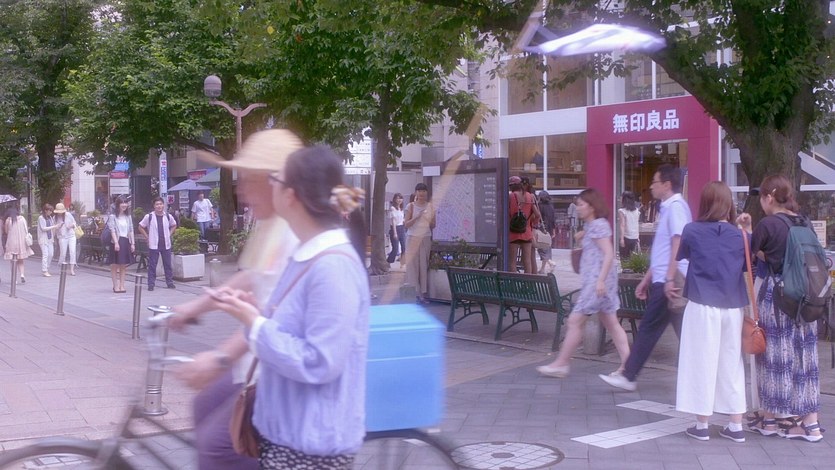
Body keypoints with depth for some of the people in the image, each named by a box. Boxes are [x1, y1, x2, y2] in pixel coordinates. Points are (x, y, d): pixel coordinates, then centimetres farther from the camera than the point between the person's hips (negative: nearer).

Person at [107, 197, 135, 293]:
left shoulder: (128, 217, 13)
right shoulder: (113, 216, -3)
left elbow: (131, 230, 13)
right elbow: (112, 230, -10)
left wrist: (133, 243, 6)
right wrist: (116, 242, -19)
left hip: (126, 242, 5)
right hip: (116, 241, -5)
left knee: (123, 265, 7)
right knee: (114, 265, 1)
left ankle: (122, 285, 11)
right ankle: (116, 286, 6)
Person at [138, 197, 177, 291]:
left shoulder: (168, 216, 2)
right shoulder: (149, 217, -6)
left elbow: (174, 225, 21)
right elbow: (141, 227, 4)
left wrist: (169, 235, 9)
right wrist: (147, 237, -2)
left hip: (166, 245, 3)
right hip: (153, 245, -2)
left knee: (168, 265, 8)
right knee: (152, 266, 0)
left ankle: (170, 282, 17)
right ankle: (151, 284, 6)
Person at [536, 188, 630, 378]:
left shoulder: (598, 225, -13)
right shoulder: (591, 226, 17)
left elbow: (609, 253, -21)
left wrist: (601, 280, -27)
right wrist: (583, 236, 12)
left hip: (597, 280, -11)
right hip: (594, 280, 11)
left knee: (575, 321, -4)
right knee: (611, 322, 10)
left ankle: (561, 364, 2)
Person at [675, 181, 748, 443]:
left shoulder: (692, 231, -7)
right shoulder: (740, 235, 0)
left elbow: (680, 256, 9)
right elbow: (748, 266, 12)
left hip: (703, 306, -3)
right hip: (733, 307, 3)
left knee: (702, 363, 5)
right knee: (732, 364, 12)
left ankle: (702, 426, 11)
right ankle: (736, 426, 17)